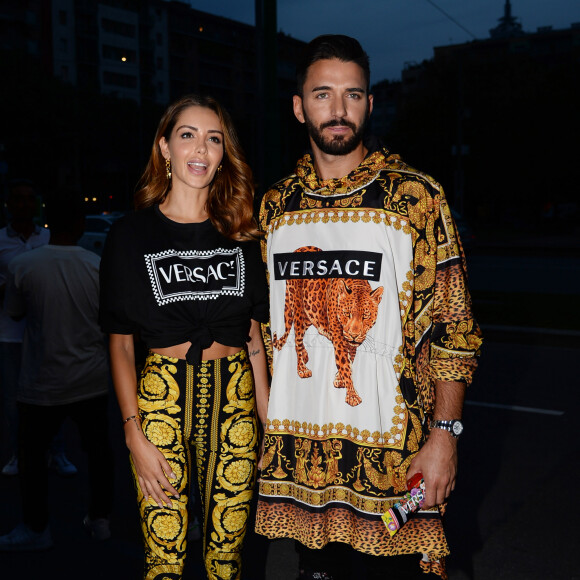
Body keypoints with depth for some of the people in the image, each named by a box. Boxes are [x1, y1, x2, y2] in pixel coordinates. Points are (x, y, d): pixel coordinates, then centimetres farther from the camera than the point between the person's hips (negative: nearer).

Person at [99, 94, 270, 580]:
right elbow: (120, 342, 1)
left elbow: (254, 337, 10)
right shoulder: (131, 235, 1)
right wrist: (134, 435, -8)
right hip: (161, 395, -2)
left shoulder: (241, 235, 9)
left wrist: (271, 422, 5)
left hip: (235, 397, 2)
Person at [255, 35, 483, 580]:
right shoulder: (276, 204, 6)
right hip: (294, 442, 4)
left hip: (390, 445, -3)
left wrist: (443, 434, -12)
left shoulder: (416, 197, -6)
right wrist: (266, 420, 10)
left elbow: (454, 326, -6)